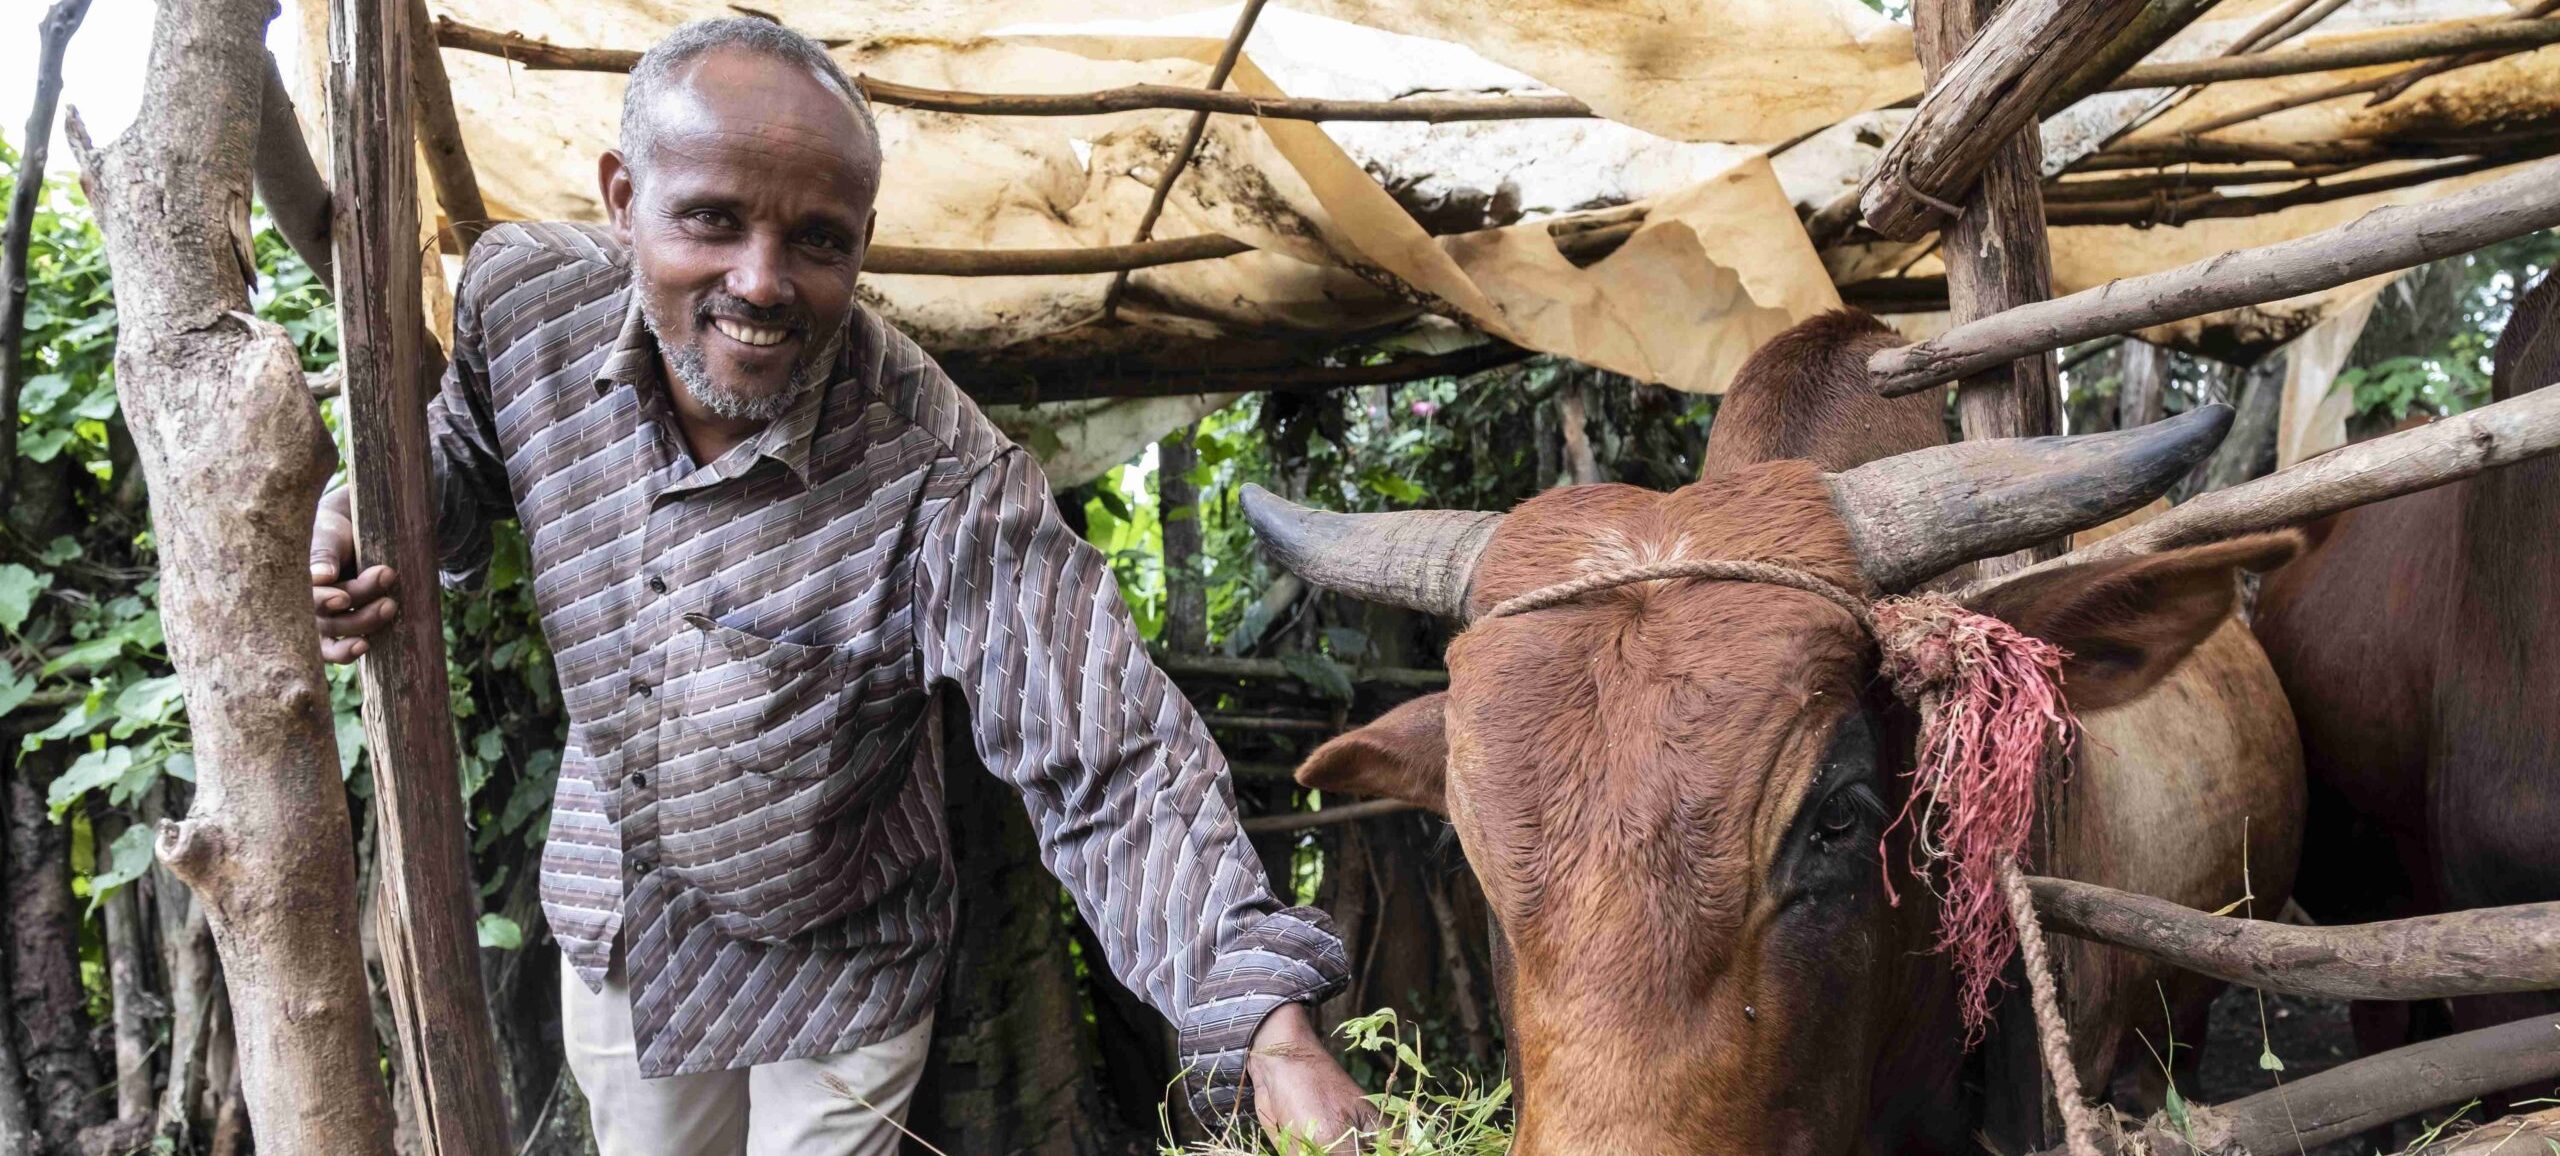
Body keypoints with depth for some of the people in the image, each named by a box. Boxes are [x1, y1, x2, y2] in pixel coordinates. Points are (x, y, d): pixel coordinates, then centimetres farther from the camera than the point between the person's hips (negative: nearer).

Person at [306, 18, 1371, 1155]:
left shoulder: (940, 480, -34)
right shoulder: (525, 295, -19)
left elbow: (1110, 769, -36)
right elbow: (470, 440, 6)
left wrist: (1268, 1022, -48)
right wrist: (368, 512, -16)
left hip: (835, 975, -4)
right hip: (607, 926, 5)